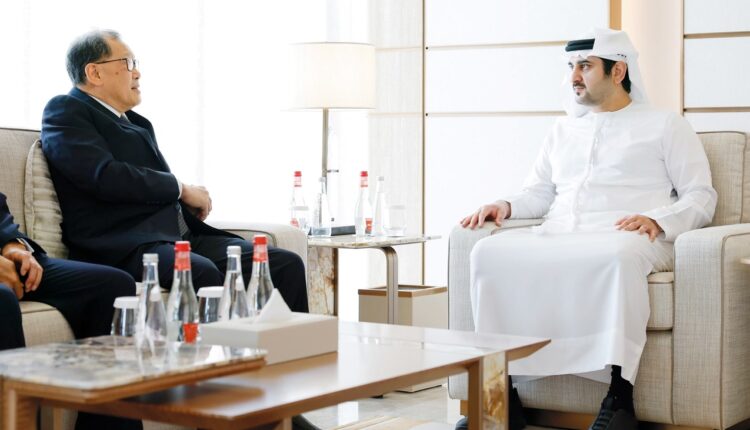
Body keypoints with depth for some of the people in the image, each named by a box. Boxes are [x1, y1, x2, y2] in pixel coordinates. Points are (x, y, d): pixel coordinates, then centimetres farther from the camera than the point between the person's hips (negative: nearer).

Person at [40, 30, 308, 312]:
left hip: (181, 235, 8)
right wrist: (181, 189, -4)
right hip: (123, 247, -8)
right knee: (202, 273, -38)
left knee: (287, 265, -11)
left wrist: (191, 203, 5)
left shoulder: (136, 122, 26)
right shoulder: (64, 112, 2)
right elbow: (104, 176, -13)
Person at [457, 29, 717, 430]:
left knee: (616, 257, -42)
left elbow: (701, 196, 7)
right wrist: (505, 205, 4)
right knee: (490, 252, -26)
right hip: (558, 238, 5)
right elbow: (539, 192, 27)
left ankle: (619, 396, -39)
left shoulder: (665, 125, 15)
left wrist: (658, 220, -14)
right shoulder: (563, 129, 30)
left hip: (625, 237, -4)